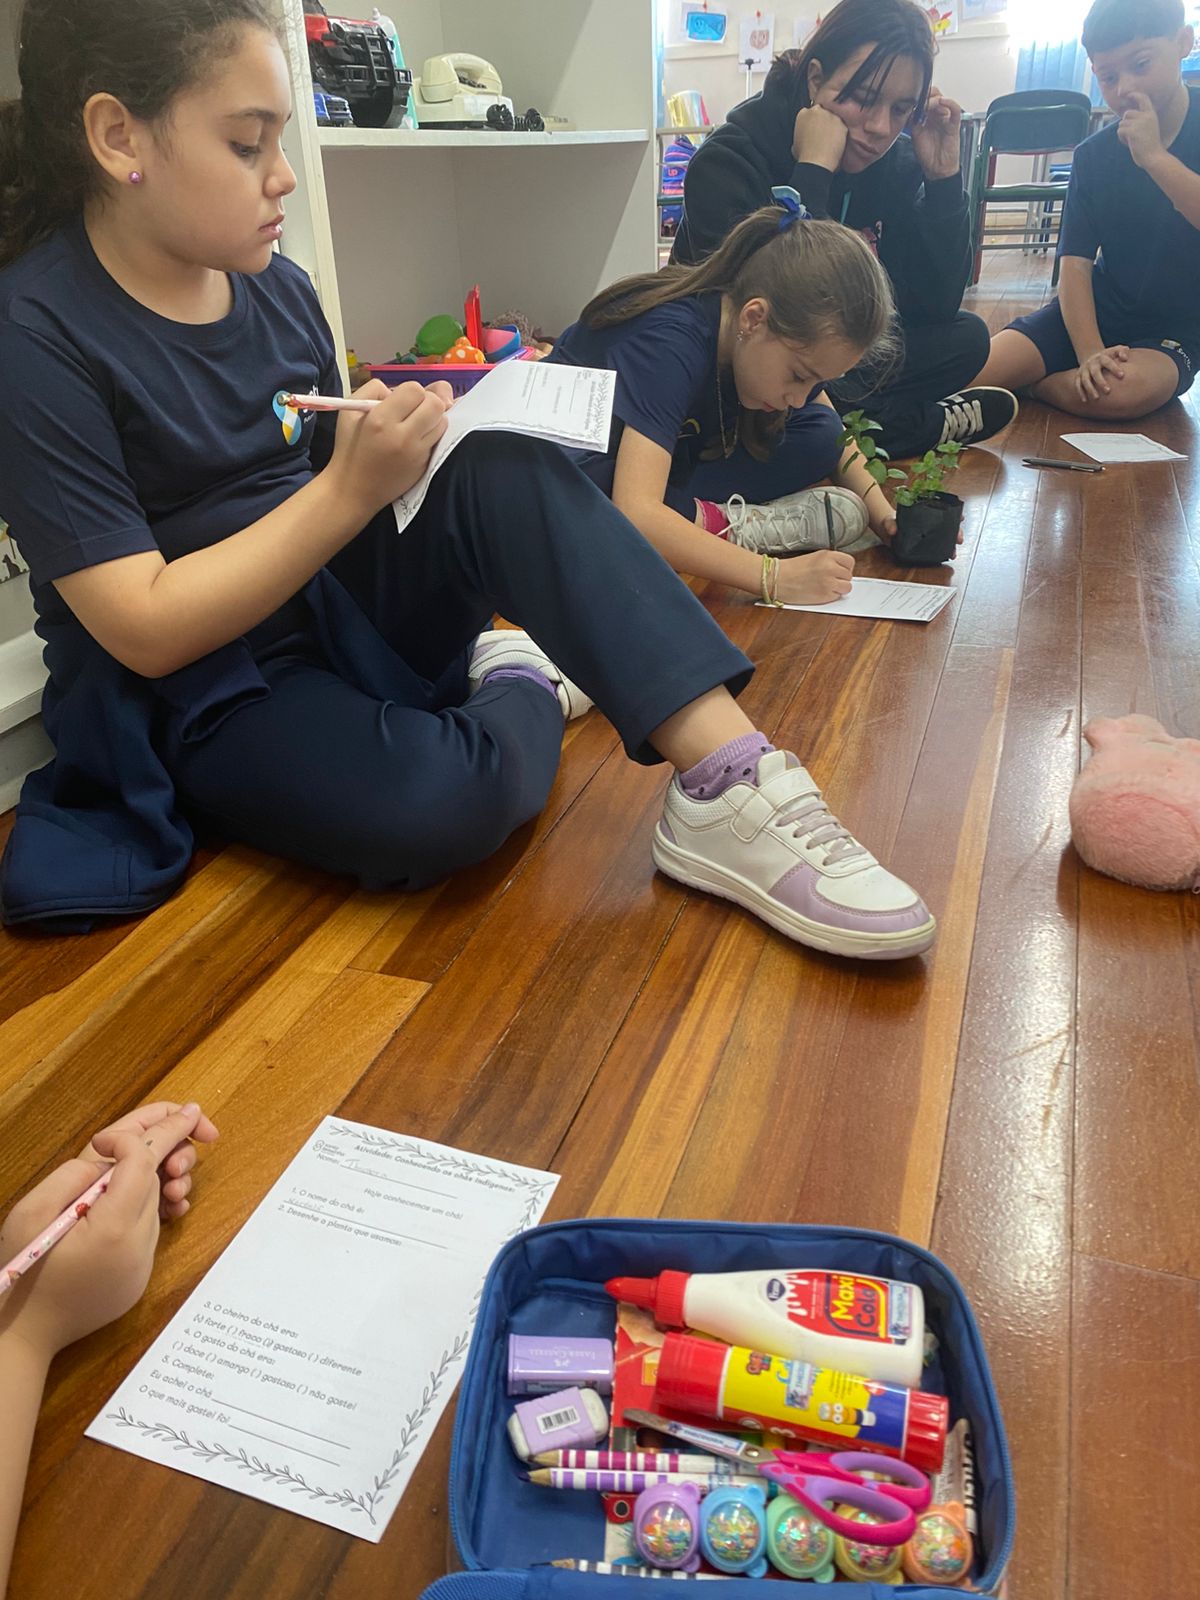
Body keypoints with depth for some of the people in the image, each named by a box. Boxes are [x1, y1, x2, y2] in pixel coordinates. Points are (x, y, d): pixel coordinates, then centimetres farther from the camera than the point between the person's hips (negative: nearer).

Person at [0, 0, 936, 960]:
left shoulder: (274, 287, 4)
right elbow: (147, 630, -21)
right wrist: (353, 487, -26)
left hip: (344, 605, 6)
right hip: (199, 702, -6)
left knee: (508, 472, -21)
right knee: (444, 801, -35)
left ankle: (729, 783, -29)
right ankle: (520, 693, -1)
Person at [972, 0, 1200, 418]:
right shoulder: (1093, 155, 3)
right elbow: (1076, 263, -6)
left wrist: (1155, 157, -25)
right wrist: (1089, 353, -21)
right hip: (1097, 311, 2)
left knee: (1124, 391, -37)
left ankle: (1025, 381, -10)